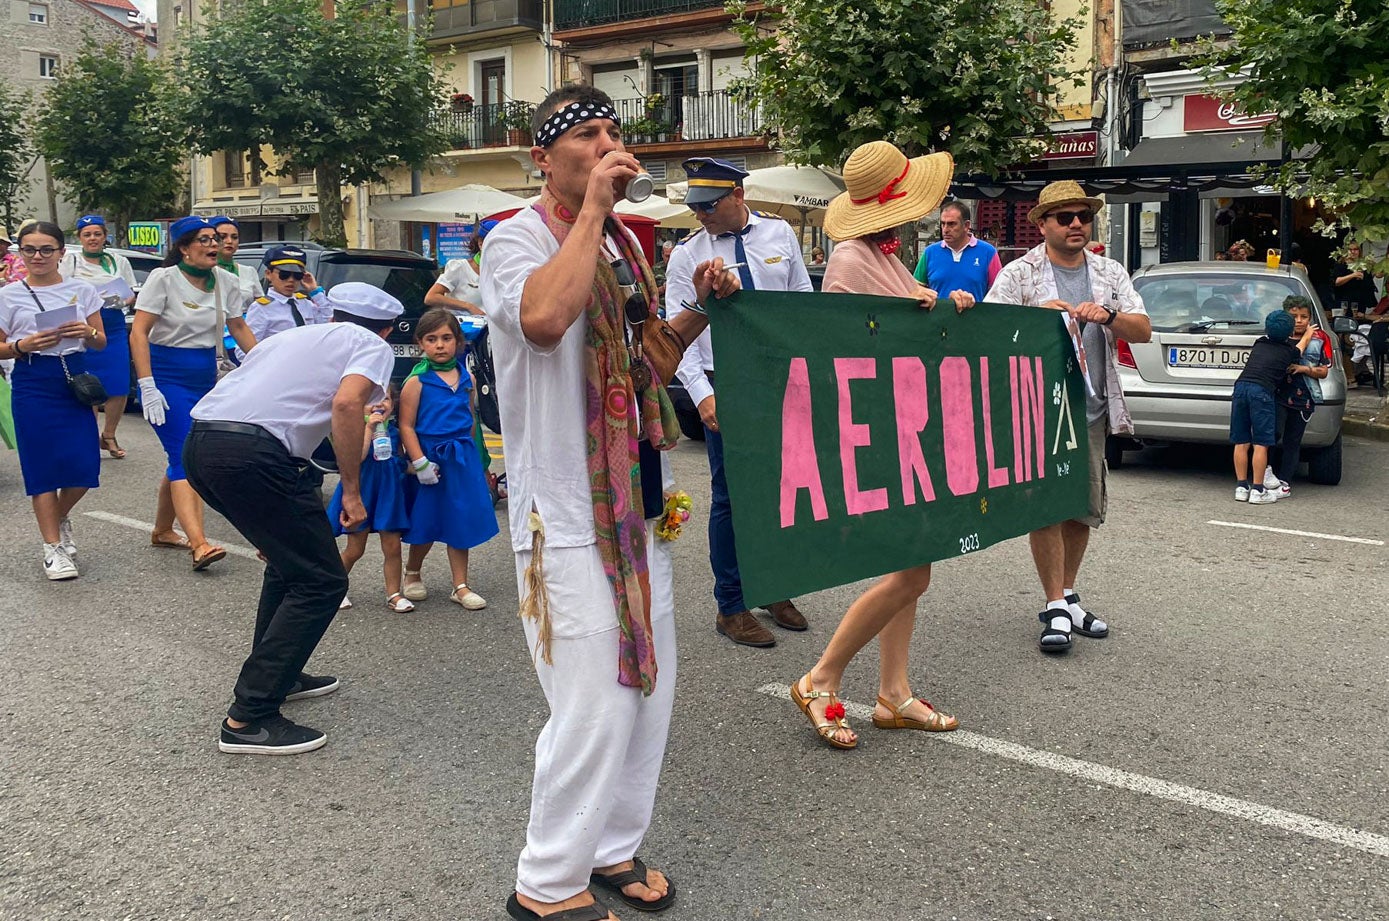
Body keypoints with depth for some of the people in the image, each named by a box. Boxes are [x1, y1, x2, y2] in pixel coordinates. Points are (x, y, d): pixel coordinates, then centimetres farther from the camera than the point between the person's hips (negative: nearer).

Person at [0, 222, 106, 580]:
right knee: (42, 466, -1)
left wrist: (88, 332, -13)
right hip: (33, 382, -1)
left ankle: (60, 516, 28)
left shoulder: (82, 290, 6)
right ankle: (54, 547, 8)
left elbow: (101, 343, 9)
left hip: (75, 378, 2)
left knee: (84, 465, -4)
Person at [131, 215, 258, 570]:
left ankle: (162, 531, 29)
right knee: (185, 458, -15)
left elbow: (239, 329, 17)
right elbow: (138, 333, -14)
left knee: (183, 458, 12)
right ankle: (199, 545, -24)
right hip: (168, 378, -6)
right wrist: (147, 386, -22)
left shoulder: (225, 283, 5)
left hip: (205, 378, 6)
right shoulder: (163, 279, -10)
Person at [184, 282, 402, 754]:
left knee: (291, 558, 26)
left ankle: (280, 674, 36)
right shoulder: (373, 346, 11)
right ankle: (249, 719, -1)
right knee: (321, 582, 1)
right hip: (253, 452, -8)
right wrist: (352, 492, -4)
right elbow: (346, 402, -10)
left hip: (199, 444, 8)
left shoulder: (296, 334, 31)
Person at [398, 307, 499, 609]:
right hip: (429, 457, -4)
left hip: (462, 456, 4)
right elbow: (406, 426, -11)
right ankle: (412, 575, 34)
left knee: (461, 523, 9)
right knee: (426, 526, 9)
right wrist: (420, 463, -16)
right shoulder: (416, 381, -10)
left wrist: (465, 449, 14)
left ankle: (460, 587, 20)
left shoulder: (467, 378, 5)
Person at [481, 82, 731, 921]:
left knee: (649, 685, 14)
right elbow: (543, 317, -32)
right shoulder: (517, 237, -8)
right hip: (567, 512, -8)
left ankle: (614, 847, 32)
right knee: (594, 704, -7)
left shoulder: (622, 244, 14)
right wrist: (592, 207, -22)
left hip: (637, 500, 8)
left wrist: (702, 308, 6)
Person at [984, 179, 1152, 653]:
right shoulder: (1018, 273, 1)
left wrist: (1108, 316, -14)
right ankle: (1056, 608, 0)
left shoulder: (1110, 273, 13)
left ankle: (1067, 596, 25)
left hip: (1092, 409, 5)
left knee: (1084, 507, 10)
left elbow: (1143, 331, 6)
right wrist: (1036, 314, -21)